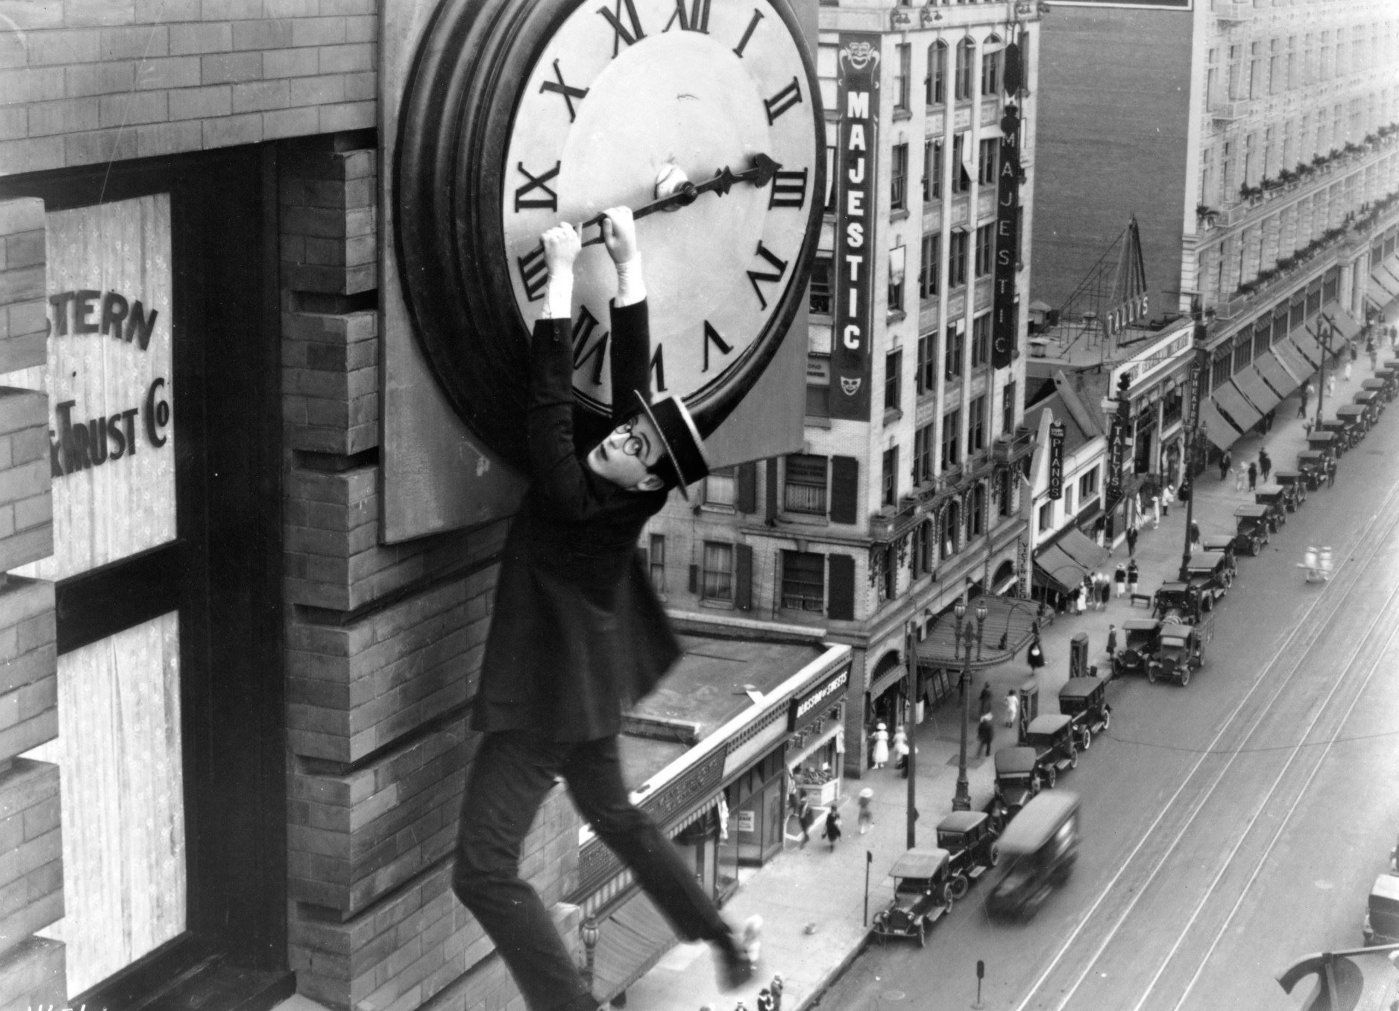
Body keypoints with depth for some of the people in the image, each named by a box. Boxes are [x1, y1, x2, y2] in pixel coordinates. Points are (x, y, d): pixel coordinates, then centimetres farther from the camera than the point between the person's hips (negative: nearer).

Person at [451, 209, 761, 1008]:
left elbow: (551, 399, -31)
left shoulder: (577, 502, -28)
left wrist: (562, 275, -30)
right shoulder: (621, 496, -9)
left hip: (545, 699, -9)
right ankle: (723, 936, 39)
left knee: (484, 870, -8)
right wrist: (629, 264, -6)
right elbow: (633, 373, -5)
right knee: (615, 814, 29)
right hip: (585, 687, 9)